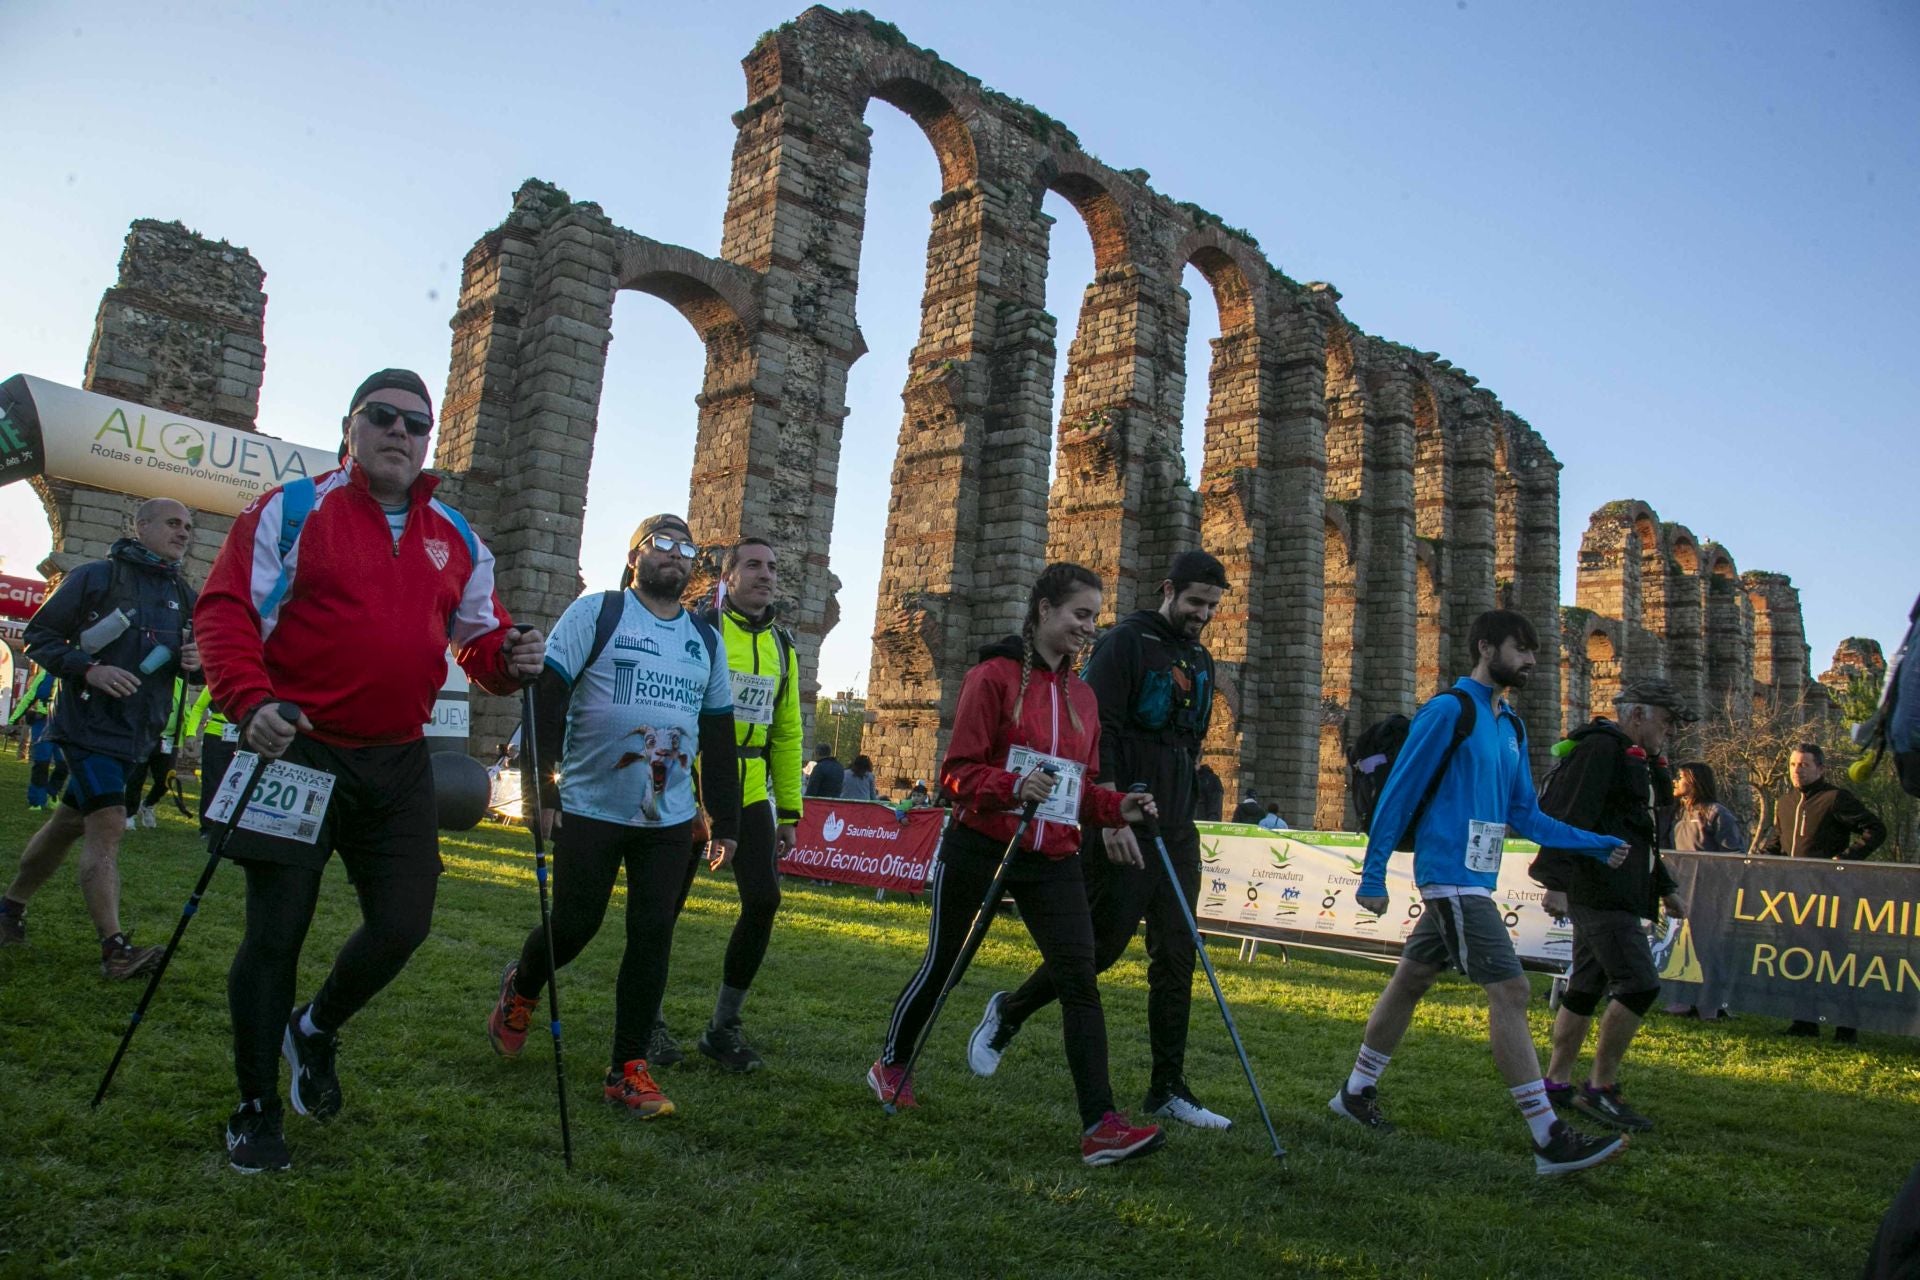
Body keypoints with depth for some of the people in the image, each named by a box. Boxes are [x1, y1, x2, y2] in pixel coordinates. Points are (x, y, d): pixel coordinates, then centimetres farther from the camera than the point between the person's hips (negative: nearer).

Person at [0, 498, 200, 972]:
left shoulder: (183, 596, 11)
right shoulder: (97, 576, -5)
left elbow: (196, 657, 19)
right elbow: (39, 634, -3)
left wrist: (196, 662, -6)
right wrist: (89, 669, -20)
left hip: (136, 733, 6)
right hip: (89, 723, -6)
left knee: (69, 822, 18)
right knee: (108, 826, -16)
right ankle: (115, 949, -18)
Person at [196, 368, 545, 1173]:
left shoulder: (456, 540, 12)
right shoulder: (290, 510, -1)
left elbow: (479, 634, 18)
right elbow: (225, 610, -7)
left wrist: (510, 660, -5)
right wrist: (250, 700, -23)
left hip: (398, 764, 4)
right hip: (298, 751, -4)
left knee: (404, 924, 1)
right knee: (276, 931, 2)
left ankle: (317, 1030, 34)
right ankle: (256, 1110, 21)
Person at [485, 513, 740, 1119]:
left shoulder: (706, 640, 13)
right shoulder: (595, 613, -1)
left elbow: (718, 735, 15)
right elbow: (547, 696, -7)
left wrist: (726, 821, 12)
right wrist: (539, 785, -15)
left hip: (670, 820, 4)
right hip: (589, 808, -3)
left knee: (653, 935, -1)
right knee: (573, 925, 4)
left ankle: (629, 1069, 10)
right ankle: (520, 989, 37)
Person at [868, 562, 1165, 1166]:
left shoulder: (1082, 695, 12)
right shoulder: (993, 676, -8)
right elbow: (957, 774, -11)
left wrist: (1117, 807, -1)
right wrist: (1013, 785, -28)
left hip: (1053, 859, 5)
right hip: (979, 849, -4)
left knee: (1080, 979, -8)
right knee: (942, 964, 13)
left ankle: (1100, 1124, -8)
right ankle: (890, 1065, 38)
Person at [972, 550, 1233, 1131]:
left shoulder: (1201, 660, 17)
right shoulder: (1125, 642, -8)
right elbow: (1096, 733, -16)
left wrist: (1178, 810, 18)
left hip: (1176, 829, 8)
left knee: (1176, 957, 5)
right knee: (1104, 942, -4)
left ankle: (1167, 1090, 13)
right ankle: (1008, 1013, 20)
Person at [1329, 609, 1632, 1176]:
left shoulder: (1510, 726, 16)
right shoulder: (1449, 710, -11)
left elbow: (1525, 814, 18)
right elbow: (1398, 793, -11)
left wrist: (1597, 845, 9)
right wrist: (1373, 874, -12)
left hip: (1471, 883, 9)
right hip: (1453, 878, -9)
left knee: (1410, 980, 15)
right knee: (1510, 991, -11)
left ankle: (1356, 1092, 28)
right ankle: (1550, 1140, -8)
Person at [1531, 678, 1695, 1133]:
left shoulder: (1632, 757, 22)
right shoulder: (1601, 747, -12)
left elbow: (1639, 834, 31)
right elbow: (1571, 818, -21)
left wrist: (1665, 888, 29)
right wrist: (1556, 882, -27)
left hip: (1612, 895, 11)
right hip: (1599, 894, -11)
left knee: (1585, 988, 12)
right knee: (1640, 985, -13)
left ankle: (1557, 1083, 19)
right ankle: (1600, 1089, -5)